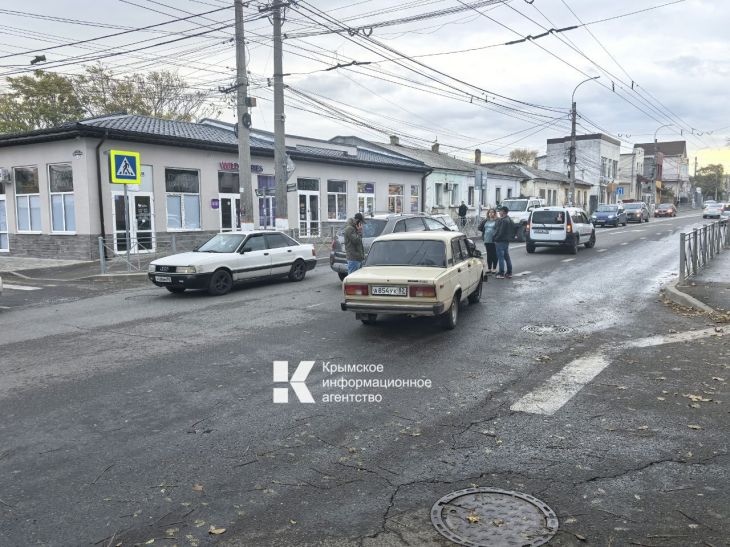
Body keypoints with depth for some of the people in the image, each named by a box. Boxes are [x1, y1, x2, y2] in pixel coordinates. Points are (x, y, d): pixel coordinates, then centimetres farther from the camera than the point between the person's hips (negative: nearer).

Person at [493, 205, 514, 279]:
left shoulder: (503, 220, -19)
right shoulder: (510, 220, 14)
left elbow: (501, 232, -22)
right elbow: (513, 231, 19)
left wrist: (495, 238, -12)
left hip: (500, 241, -10)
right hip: (507, 240, 10)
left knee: (500, 257, -6)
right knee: (507, 257, 15)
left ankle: (501, 273, -5)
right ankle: (509, 273, 20)